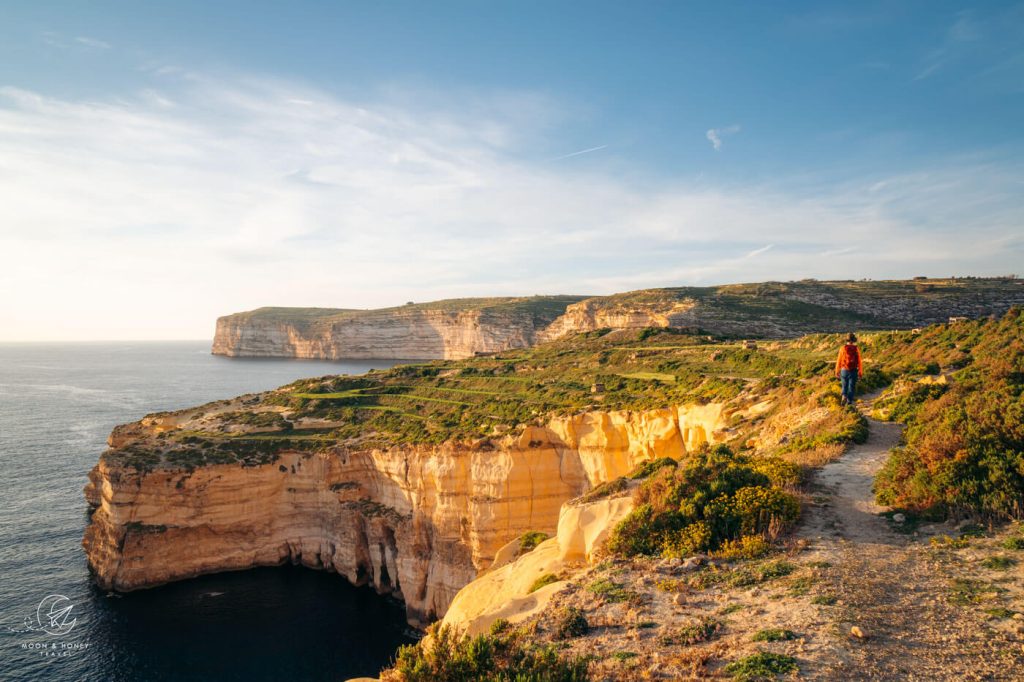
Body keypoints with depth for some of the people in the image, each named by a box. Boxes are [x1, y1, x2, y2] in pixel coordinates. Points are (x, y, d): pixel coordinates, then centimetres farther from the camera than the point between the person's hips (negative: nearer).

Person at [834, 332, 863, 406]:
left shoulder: (843, 349, -7)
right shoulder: (856, 349, -8)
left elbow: (839, 361, -4)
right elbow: (859, 362, -6)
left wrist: (837, 371, 6)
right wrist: (861, 373, 3)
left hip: (844, 371, 1)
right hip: (853, 371, -1)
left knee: (845, 386, 15)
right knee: (851, 387, 9)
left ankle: (844, 396, -11)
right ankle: (849, 402, 8)